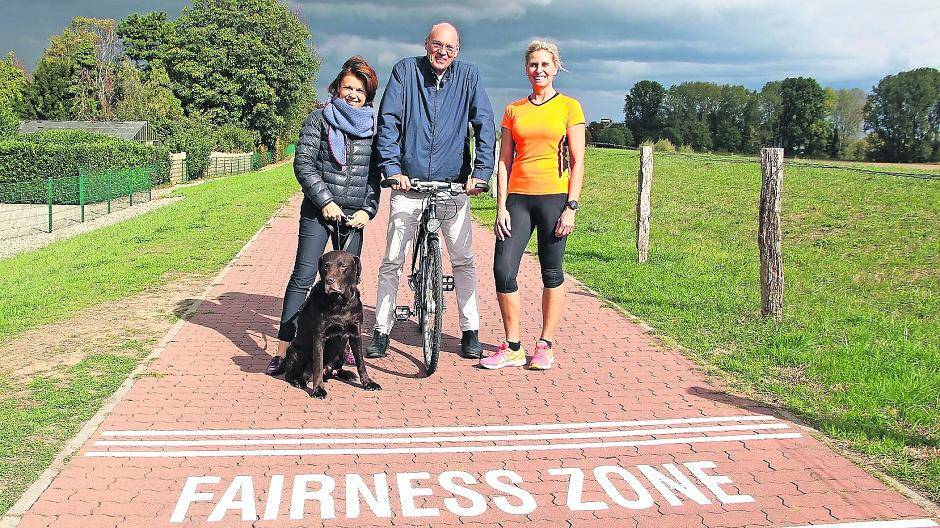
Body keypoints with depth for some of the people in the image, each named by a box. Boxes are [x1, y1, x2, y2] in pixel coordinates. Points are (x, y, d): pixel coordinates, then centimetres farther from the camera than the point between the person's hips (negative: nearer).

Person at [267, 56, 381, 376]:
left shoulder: (374, 126, 10)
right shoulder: (320, 119, 1)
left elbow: (376, 174, 11)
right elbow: (303, 164, -5)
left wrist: (368, 210, -1)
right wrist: (325, 201, -11)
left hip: (353, 216, 3)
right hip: (319, 212, -3)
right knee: (303, 278, -6)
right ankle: (283, 350, -4)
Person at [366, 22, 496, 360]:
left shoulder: (468, 75, 3)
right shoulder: (405, 70, 1)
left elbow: (485, 126, -1)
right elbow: (388, 122, -4)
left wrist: (481, 172, -11)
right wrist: (391, 167, -14)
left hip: (453, 184, 1)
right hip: (408, 185, 0)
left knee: (463, 260, 4)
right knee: (392, 261, 1)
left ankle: (470, 331, 16)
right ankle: (381, 332, 13)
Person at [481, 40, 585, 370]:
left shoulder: (569, 107, 3)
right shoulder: (513, 110, 12)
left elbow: (577, 162, -1)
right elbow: (504, 161, 9)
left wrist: (571, 207, -9)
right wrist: (501, 206, 1)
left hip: (554, 197, -3)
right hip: (518, 198, 3)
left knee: (551, 273, 3)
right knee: (503, 271, -6)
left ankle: (545, 346, 15)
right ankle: (512, 348, 7)